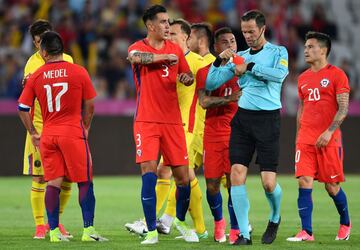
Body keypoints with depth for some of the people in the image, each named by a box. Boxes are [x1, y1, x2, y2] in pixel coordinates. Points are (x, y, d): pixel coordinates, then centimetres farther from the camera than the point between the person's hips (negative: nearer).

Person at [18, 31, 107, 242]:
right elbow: (89, 106, 2)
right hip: (74, 133, -3)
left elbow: (22, 108, 5)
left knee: (53, 183, 5)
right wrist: (86, 128, 17)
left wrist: (33, 133, 16)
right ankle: (88, 230, 0)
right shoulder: (79, 72, -3)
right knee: (85, 182, 4)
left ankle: (54, 231, 2)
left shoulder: (36, 77, 2)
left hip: (48, 136, 3)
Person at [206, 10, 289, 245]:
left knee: (269, 182, -6)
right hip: (242, 118, 4)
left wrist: (250, 67, -18)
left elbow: (281, 73, -20)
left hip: (268, 118, -4)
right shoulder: (239, 56, 12)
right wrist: (219, 61, -6)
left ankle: (275, 219, 26)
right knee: (237, 174, -9)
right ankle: (244, 234, -3)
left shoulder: (278, 52, 3)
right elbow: (211, 84, 9)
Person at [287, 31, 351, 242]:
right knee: (304, 182, -9)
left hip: (329, 140, -5)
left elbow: (343, 108, -9)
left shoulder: (337, 75, -4)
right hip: (306, 138, 5)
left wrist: (329, 132, -19)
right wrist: (298, 134, 15)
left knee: (332, 186, 3)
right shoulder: (303, 78, 13)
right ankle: (306, 232, -9)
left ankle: (345, 224, 27)